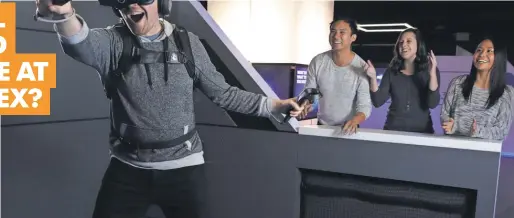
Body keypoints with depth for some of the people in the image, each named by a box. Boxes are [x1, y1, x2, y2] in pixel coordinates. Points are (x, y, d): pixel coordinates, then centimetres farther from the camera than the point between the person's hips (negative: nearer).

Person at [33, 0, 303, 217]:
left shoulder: (188, 43, 0)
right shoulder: (112, 42, -5)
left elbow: (222, 93, 5)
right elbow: (83, 43, -28)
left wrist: (274, 104, 0)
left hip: (184, 167, 1)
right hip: (127, 169, 0)